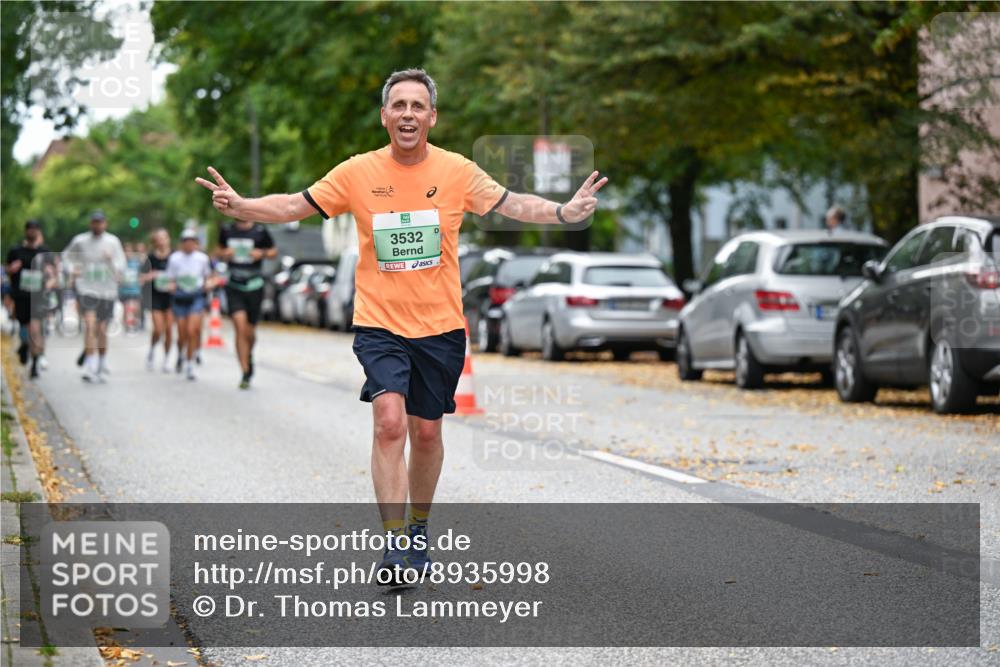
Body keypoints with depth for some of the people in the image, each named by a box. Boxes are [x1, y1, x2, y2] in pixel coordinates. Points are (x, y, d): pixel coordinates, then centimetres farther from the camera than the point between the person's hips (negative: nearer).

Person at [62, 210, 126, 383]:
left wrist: (111, 260, -25)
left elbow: (121, 268, -4)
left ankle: (102, 368, 28)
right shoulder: (80, 241, 2)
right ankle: (90, 369, -21)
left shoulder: (113, 242, 0)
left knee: (102, 330, 10)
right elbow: (66, 255, 20)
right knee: (90, 325, -18)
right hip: (87, 289, -1)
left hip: (107, 290, 1)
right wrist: (72, 270, 3)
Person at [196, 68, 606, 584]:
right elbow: (296, 206, 1)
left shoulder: (457, 171, -3)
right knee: (390, 422, -19)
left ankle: (418, 527, 34)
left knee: (427, 432, 11)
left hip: (440, 326, 2)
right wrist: (239, 206, -13)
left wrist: (564, 212, -18)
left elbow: (513, 205, -1)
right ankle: (394, 544, -17)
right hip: (379, 324, -2)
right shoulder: (357, 173, -4)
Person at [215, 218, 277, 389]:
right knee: (240, 327, -15)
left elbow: (274, 251, 8)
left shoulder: (260, 232, -3)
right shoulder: (226, 230, 3)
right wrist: (223, 254, -5)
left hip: (254, 287, 0)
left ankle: (249, 357, 42)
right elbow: (218, 250, 17)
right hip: (234, 287, 0)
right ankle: (245, 373, -14)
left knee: (249, 332, 8)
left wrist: (262, 253, -12)